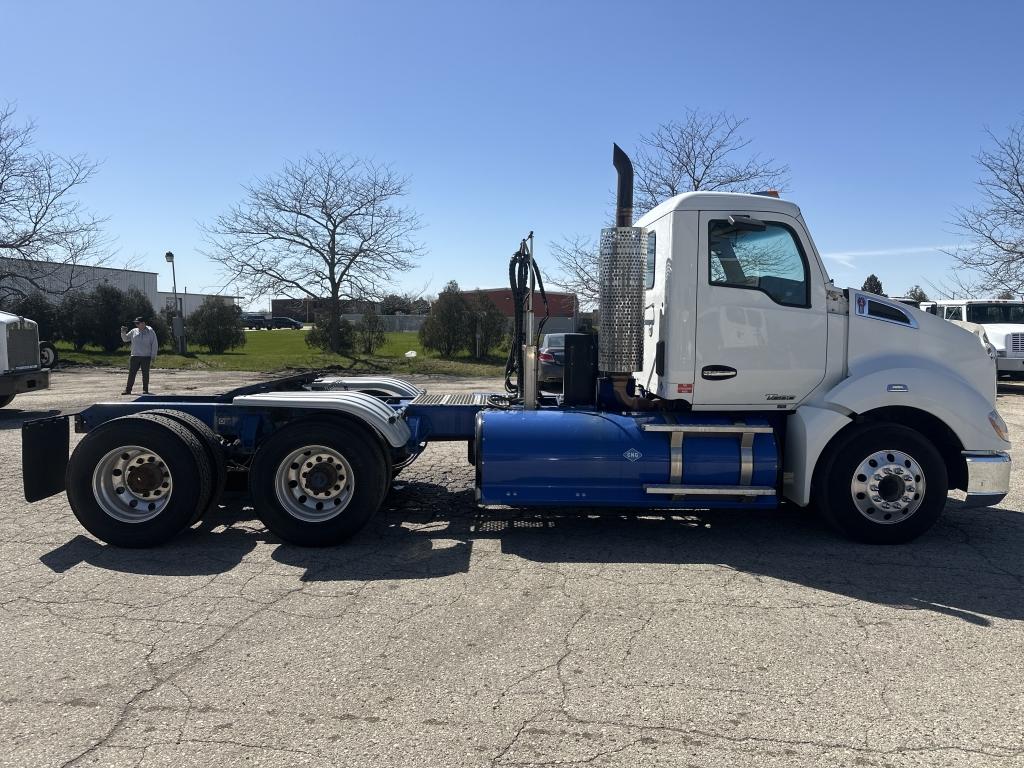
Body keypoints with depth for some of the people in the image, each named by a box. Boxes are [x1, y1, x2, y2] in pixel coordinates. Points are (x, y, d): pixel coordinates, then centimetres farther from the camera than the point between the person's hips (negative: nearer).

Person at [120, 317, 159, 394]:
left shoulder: (150, 332, 1)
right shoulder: (134, 331, 9)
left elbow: (155, 344, 0)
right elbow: (125, 339, 17)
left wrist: (153, 357, -5)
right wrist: (123, 333, -4)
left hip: (146, 357, -3)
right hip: (135, 356, 3)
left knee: (145, 374, 4)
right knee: (131, 373, -1)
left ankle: (145, 390, 12)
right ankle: (128, 389, 2)